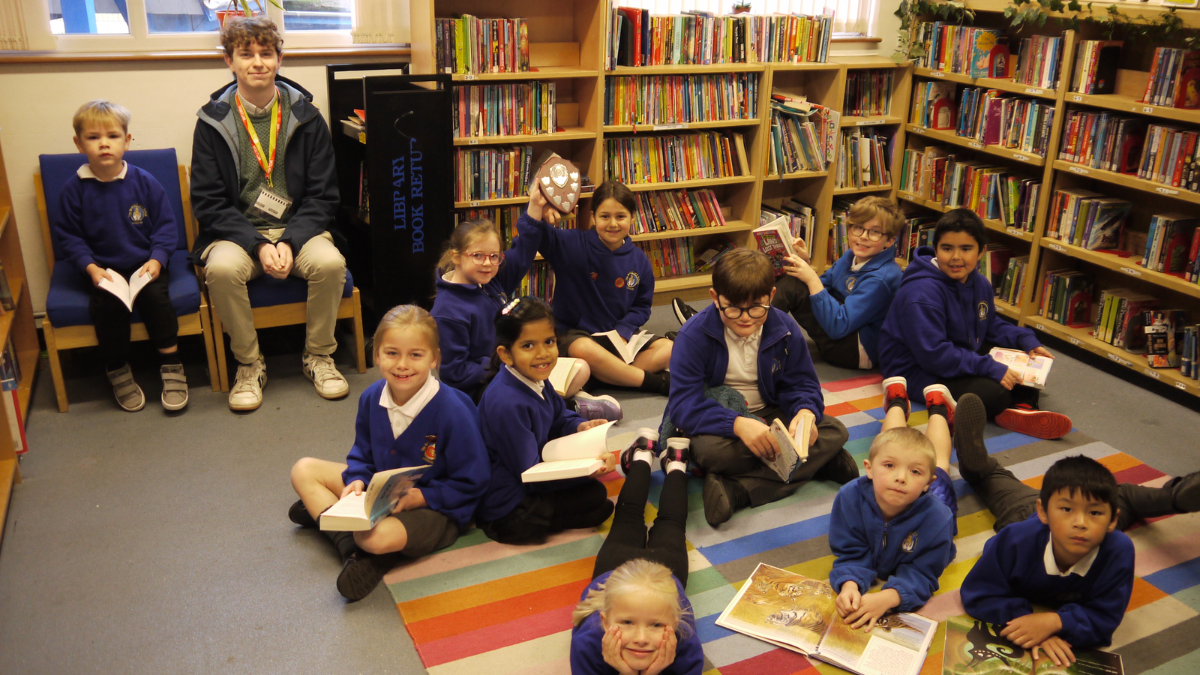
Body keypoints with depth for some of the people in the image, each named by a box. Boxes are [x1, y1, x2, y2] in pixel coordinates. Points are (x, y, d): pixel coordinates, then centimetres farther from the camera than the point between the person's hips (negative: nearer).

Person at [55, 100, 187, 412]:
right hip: (103, 269, 0)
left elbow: (166, 225, 3)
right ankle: (118, 373, -6)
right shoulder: (75, 189, -1)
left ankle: (172, 367, -13)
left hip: (145, 265, 0)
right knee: (107, 305, -26)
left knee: (155, 297, -28)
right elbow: (68, 236, 3)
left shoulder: (144, 182, -1)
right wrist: (90, 267, -12)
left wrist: (157, 258, -12)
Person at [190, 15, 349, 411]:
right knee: (222, 268, -32)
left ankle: (319, 357, -6)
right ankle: (249, 365, -10)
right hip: (237, 232, 0)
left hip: (297, 229, 1)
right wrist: (258, 245, -19)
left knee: (330, 261, -30)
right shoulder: (213, 122, 0)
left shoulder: (305, 117, 2)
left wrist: (290, 242, -17)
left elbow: (322, 196, 0)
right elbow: (208, 201, -4)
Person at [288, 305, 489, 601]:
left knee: (377, 536, -37)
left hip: (434, 508, -7)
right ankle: (352, 547, -15)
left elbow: (471, 483, -19)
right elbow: (363, 454, 10)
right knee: (304, 470, 1)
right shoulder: (371, 398, -6)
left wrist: (416, 497, -26)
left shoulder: (452, 411, -25)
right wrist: (358, 482, -12)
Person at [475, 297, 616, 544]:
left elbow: (560, 417, 19)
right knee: (596, 498, -13)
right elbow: (529, 473, -25)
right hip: (506, 511, -9)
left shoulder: (535, 380, -1)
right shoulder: (507, 404, -31)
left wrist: (580, 426, -4)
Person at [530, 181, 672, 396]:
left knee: (669, 350, -14)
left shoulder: (638, 260, 3)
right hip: (574, 334, -4)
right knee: (585, 350, -40)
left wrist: (622, 332, -11)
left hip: (618, 335, 5)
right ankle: (657, 382, -26)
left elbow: (642, 306, 8)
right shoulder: (573, 245, -8)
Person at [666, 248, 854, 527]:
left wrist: (806, 413, -25)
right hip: (718, 422, -4)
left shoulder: (785, 329, -4)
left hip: (769, 416, 5)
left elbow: (801, 383, 2)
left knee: (835, 432, -20)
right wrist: (738, 424, -41)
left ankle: (737, 491, -31)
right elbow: (683, 404, -25)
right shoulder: (694, 336, -17)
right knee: (710, 449, -39)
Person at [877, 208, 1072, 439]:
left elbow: (990, 324, 23)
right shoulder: (921, 294, -26)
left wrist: (1026, 340, 5)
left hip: (963, 356, 10)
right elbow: (934, 355, -29)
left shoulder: (980, 284, 5)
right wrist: (989, 368, -29)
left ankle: (1022, 408, -13)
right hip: (917, 371, -10)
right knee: (994, 393, -31)